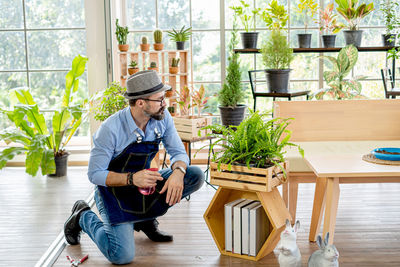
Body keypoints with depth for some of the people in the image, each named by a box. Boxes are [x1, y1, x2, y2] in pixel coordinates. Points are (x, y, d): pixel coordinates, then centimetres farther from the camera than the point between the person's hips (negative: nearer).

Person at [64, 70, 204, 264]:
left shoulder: (162, 118, -10)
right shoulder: (110, 129, -26)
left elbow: (178, 152, -4)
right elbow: (95, 174, -20)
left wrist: (178, 171, -29)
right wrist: (131, 178, -36)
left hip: (145, 183, 6)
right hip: (114, 190, -6)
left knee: (196, 176, -13)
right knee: (122, 256, -22)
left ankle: (146, 219, 7)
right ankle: (83, 217, 9)